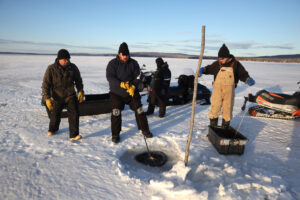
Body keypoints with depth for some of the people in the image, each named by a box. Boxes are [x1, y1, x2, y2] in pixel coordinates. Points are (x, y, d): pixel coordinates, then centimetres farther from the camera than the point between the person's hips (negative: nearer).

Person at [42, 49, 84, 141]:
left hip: (70, 96, 1)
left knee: (74, 114, -11)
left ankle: (74, 135, -3)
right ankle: (53, 129, 46)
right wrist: (47, 98, -21)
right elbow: (45, 85, -13)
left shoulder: (73, 67, -8)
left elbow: (78, 80, 6)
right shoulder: (51, 69, -14)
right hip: (57, 97, 0)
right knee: (55, 115, 17)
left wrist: (80, 91, -3)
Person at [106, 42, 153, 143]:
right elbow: (109, 77, -18)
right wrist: (121, 84, -33)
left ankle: (145, 130, 21)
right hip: (116, 93, -2)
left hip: (132, 92, 2)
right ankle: (115, 134, 12)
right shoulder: (112, 63, -7)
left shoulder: (133, 63, -1)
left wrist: (133, 86, -27)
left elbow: (137, 76, -8)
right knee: (116, 112, -6)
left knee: (139, 110, 3)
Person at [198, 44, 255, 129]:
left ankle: (225, 129, 28)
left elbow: (243, 74, 5)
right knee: (215, 108, 3)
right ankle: (213, 127, 20)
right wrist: (202, 70, -7)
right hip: (217, 90, 0)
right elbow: (209, 69, 13)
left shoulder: (236, 64, -2)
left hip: (229, 91, 0)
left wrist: (248, 79, -14)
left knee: (227, 109, 11)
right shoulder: (217, 64, -1)